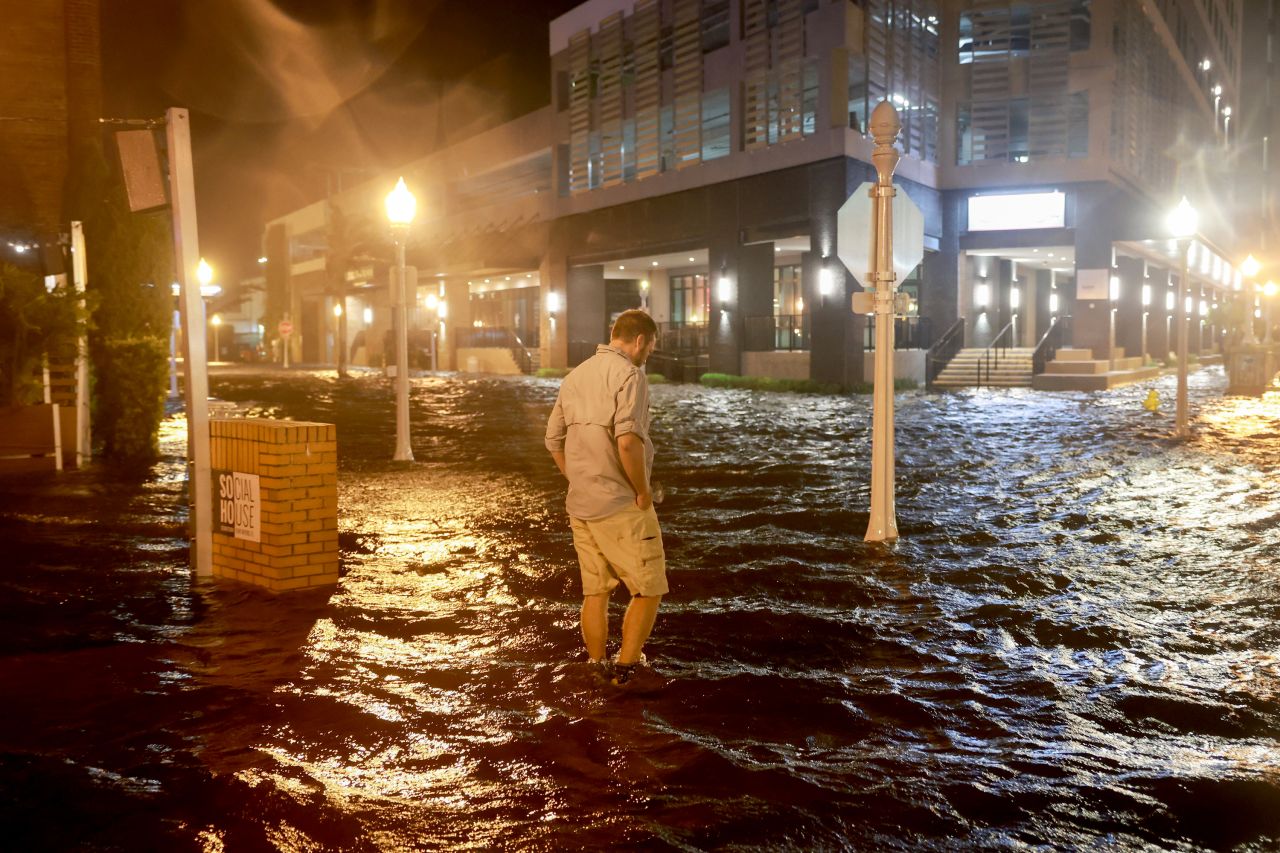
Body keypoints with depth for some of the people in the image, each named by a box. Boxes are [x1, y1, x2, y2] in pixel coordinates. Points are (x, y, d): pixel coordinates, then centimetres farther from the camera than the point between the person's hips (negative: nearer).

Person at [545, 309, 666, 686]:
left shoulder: (575, 376, 13)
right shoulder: (629, 375, -13)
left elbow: (554, 439, 17)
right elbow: (628, 440, -26)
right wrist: (643, 490, -14)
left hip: (580, 505, 8)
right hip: (621, 505, -8)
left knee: (595, 592, 15)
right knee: (648, 590, 4)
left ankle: (597, 672, 22)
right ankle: (625, 669, 5)